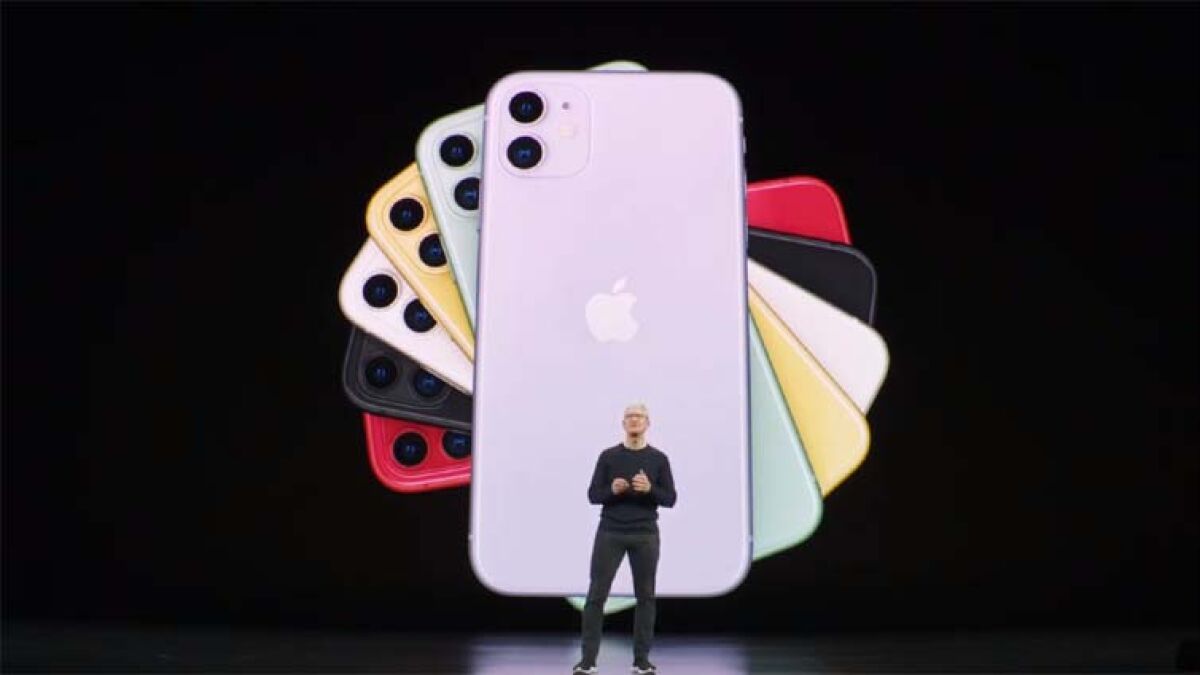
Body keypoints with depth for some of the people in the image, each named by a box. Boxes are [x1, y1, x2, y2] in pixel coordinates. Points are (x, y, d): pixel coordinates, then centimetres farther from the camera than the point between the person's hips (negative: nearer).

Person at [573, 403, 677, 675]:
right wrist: (612, 490, -18)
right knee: (596, 595, -3)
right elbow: (593, 495, 3)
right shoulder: (608, 456, 3)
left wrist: (649, 489, -17)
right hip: (610, 534, -1)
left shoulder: (659, 458, 4)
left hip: (645, 536, 1)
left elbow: (670, 499, 2)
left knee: (645, 596, 6)